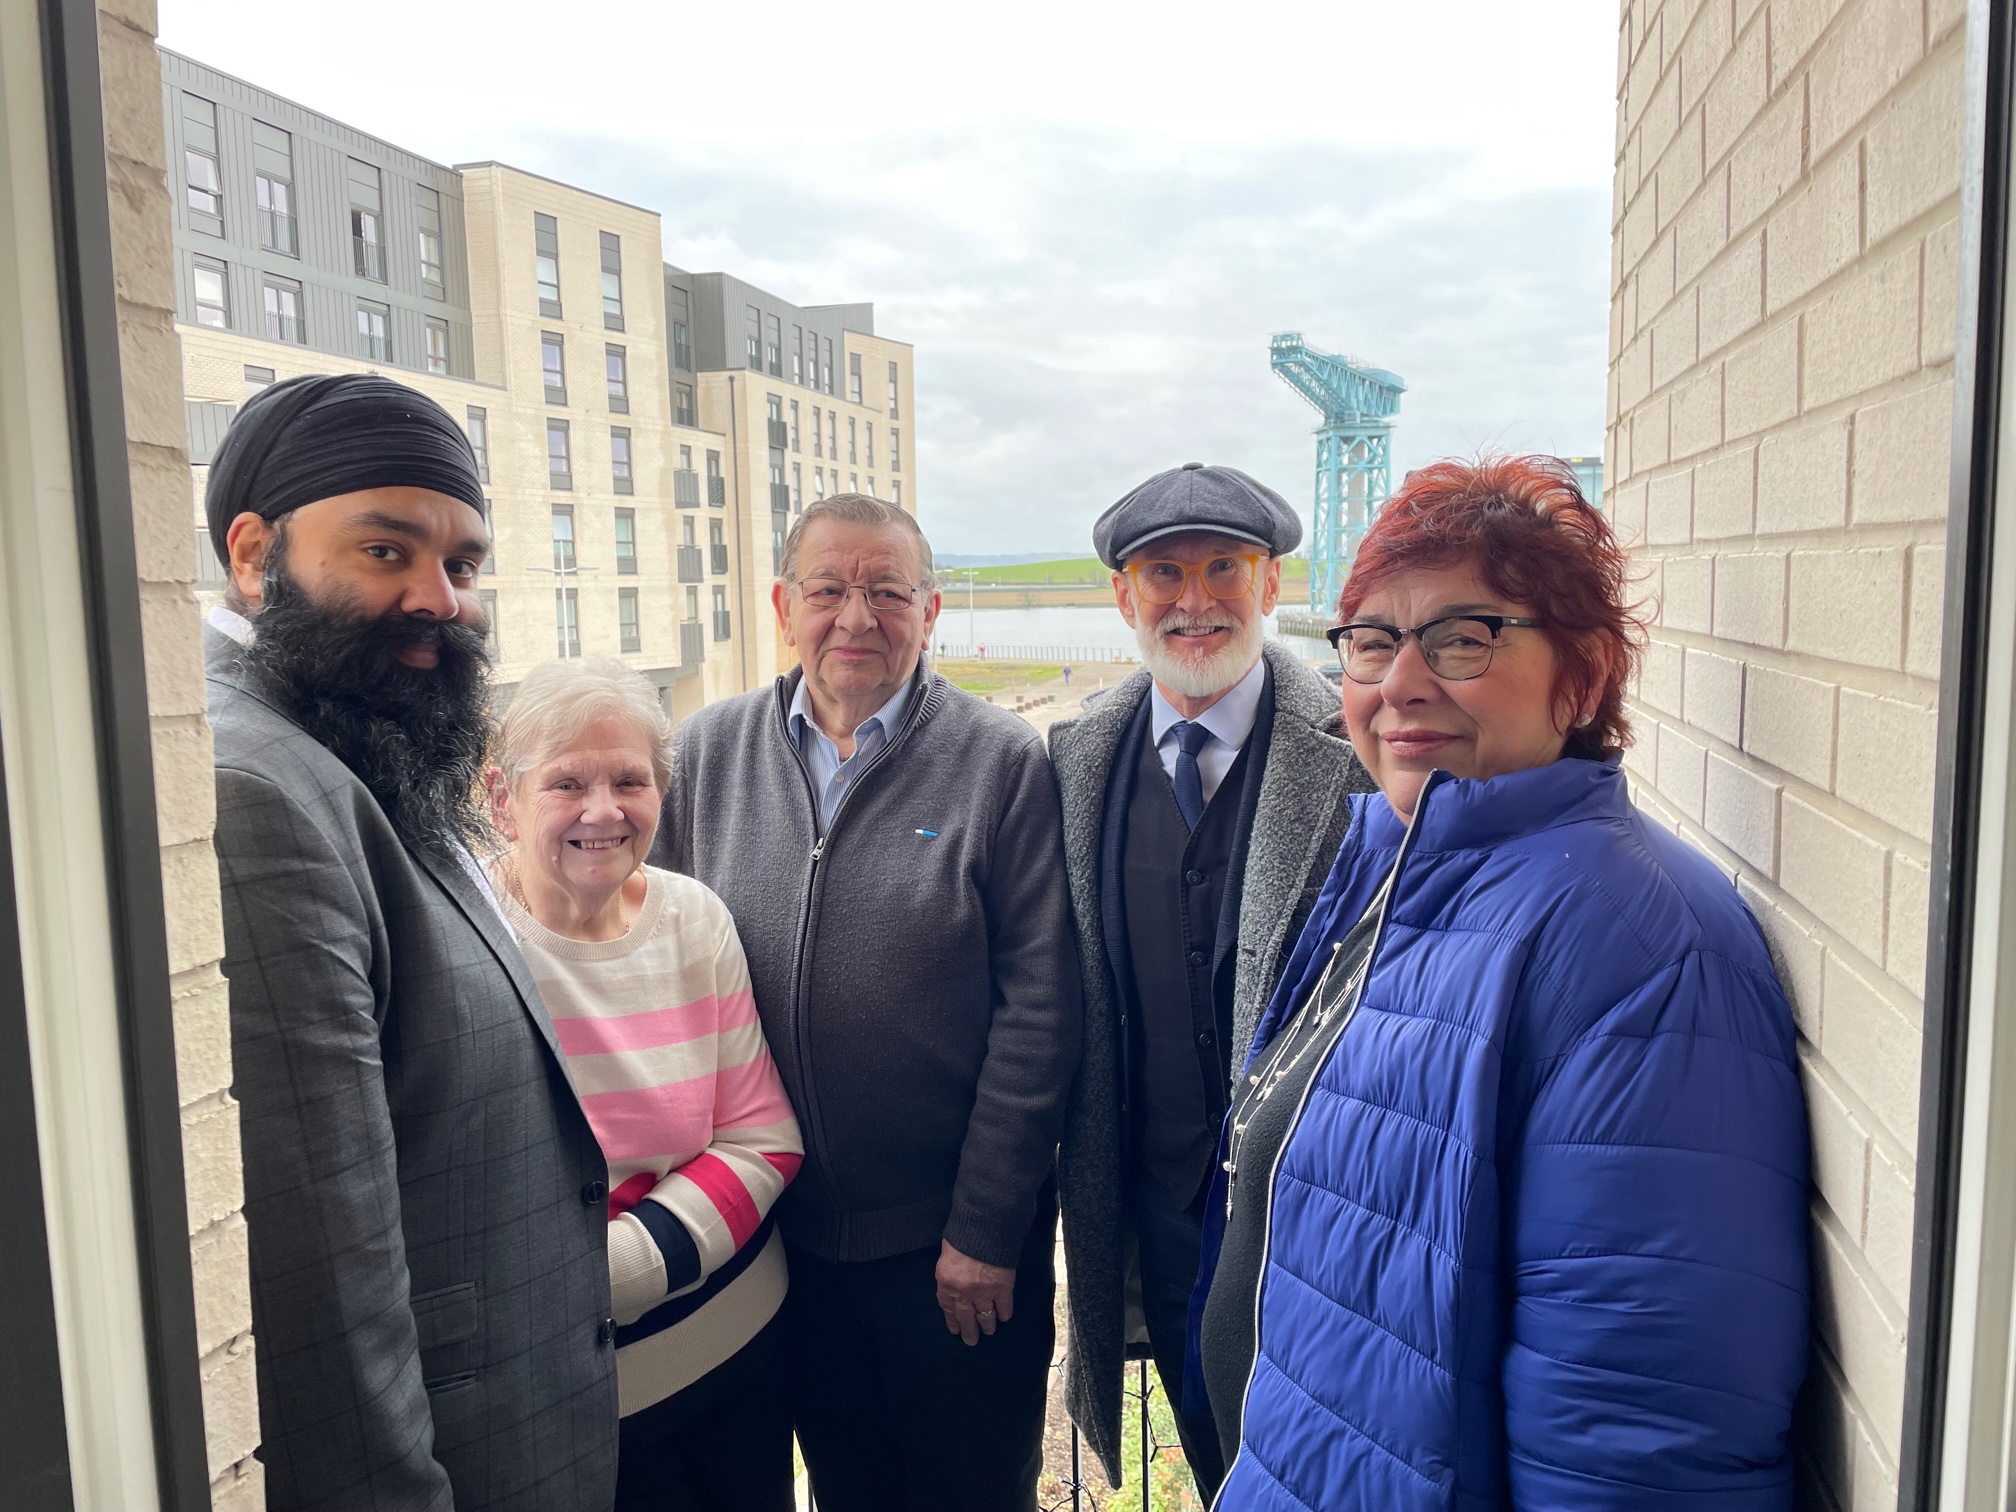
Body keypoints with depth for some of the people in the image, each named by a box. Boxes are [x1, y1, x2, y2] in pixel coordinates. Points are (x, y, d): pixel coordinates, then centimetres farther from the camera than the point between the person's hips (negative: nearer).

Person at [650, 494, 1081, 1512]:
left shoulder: (1003, 761, -10)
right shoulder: (705, 752, -1)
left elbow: (1037, 1003, -11)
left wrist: (988, 1228, -11)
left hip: (959, 1240, -2)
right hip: (780, 1230, 3)